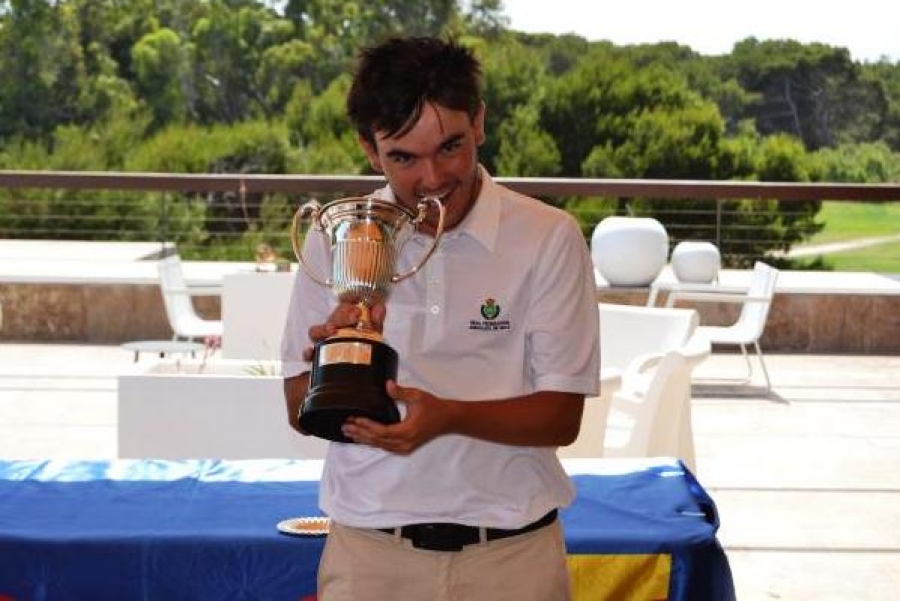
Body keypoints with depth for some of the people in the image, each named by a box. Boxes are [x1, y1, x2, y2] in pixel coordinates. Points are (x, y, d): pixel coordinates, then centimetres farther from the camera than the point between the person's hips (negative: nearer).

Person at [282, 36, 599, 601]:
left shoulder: (549, 237, -8)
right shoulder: (334, 238, -1)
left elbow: (561, 417, -9)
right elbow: (301, 414, 3)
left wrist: (447, 416, -26)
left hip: (511, 551, -1)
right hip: (369, 548, 2)